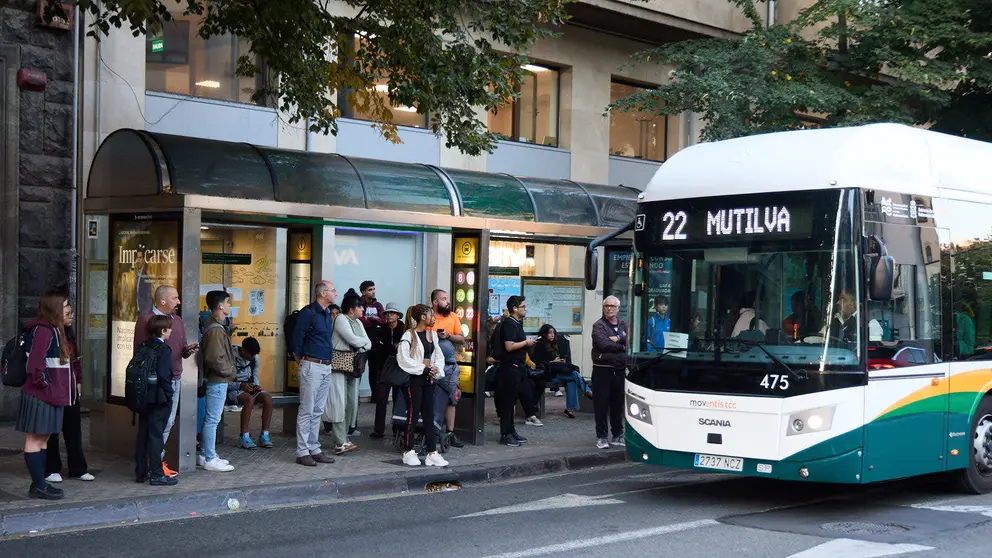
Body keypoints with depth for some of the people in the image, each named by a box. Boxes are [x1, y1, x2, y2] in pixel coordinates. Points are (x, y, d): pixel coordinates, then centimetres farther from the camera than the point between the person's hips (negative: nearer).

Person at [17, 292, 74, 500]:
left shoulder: (54, 330, 16)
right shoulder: (43, 330, -16)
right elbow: (35, 364, -22)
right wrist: (45, 387, -16)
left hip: (50, 396, 10)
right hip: (41, 396, -10)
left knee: (43, 439, 13)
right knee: (35, 440, -3)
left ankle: (39, 483, 19)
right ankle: (39, 486, 1)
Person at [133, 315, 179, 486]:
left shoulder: (142, 347, 8)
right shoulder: (164, 349, -14)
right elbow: (164, 375, -20)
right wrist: (169, 395, -11)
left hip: (143, 398, 7)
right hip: (159, 399, -7)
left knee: (143, 434, 12)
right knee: (156, 434, -4)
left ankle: (141, 472, 18)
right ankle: (157, 474, -1)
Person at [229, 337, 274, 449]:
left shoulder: (255, 358, 4)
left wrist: (256, 386, -7)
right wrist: (240, 385, -26)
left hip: (249, 388, 6)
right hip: (232, 390, -6)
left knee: (268, 398, -21)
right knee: (249, 399, -36)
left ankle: (264, 435, -20)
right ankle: (244, 437, -33)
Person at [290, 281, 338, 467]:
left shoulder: (327, 313, 15)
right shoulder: (308, 312, -11)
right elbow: (297, 339, -10)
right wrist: (301, 361, -1)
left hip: (326, 367, 8)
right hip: (312, 366, -8)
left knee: (318, 411, 11)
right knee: (307, 410, -4)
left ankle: (314, 449, 17)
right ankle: (302, 452, -1)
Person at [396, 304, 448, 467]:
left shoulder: (432, 335, 11)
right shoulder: (409, 335, -10)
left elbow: (439, 356, 14)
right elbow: (403, 359, -16)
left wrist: (436, 369, -7)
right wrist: (424, 369, -16)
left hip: (428, 379, 7)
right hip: (414, 379, -7)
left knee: (429, 415, 7)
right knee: (413, 415, -3)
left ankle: (432, 453, 9)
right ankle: (408, 451, 7)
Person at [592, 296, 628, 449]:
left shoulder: (623, 325, 15)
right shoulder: (599, 325, -2)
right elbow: (603, 344, -17)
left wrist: (617, 338, -15)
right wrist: (622, 346, -5)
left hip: (620, 371, 5)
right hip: (602, 371, -5)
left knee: (618, 405, 12)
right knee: (601, 406, -1)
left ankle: (618, 435, 22)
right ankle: (601, 437, 6)